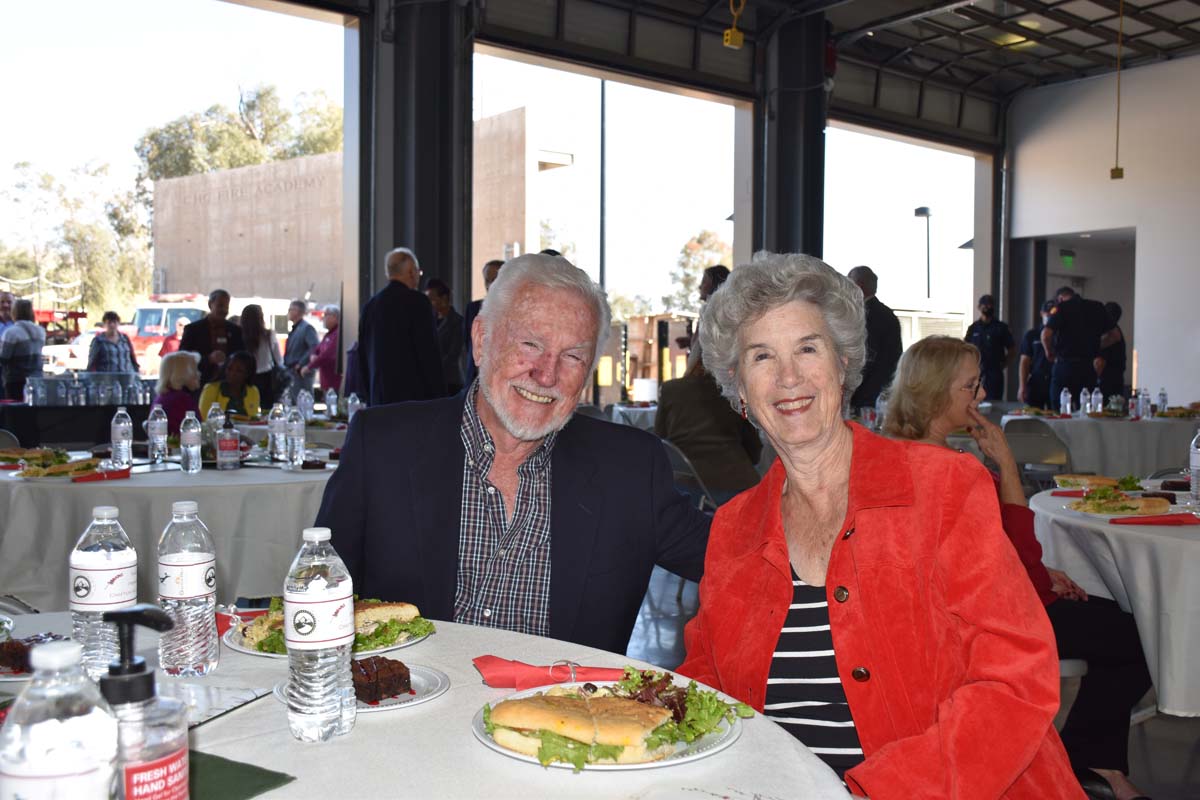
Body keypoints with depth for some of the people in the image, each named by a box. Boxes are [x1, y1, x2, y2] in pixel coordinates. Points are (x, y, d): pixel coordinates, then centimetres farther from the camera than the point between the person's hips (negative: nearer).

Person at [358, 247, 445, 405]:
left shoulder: (370, 305, 11)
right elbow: (429, 352, -11)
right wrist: (439, 396, -6)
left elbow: (362, 356, 15)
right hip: (415, 394, -6)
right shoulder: (417, 301, -8)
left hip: (380, 398, 6)